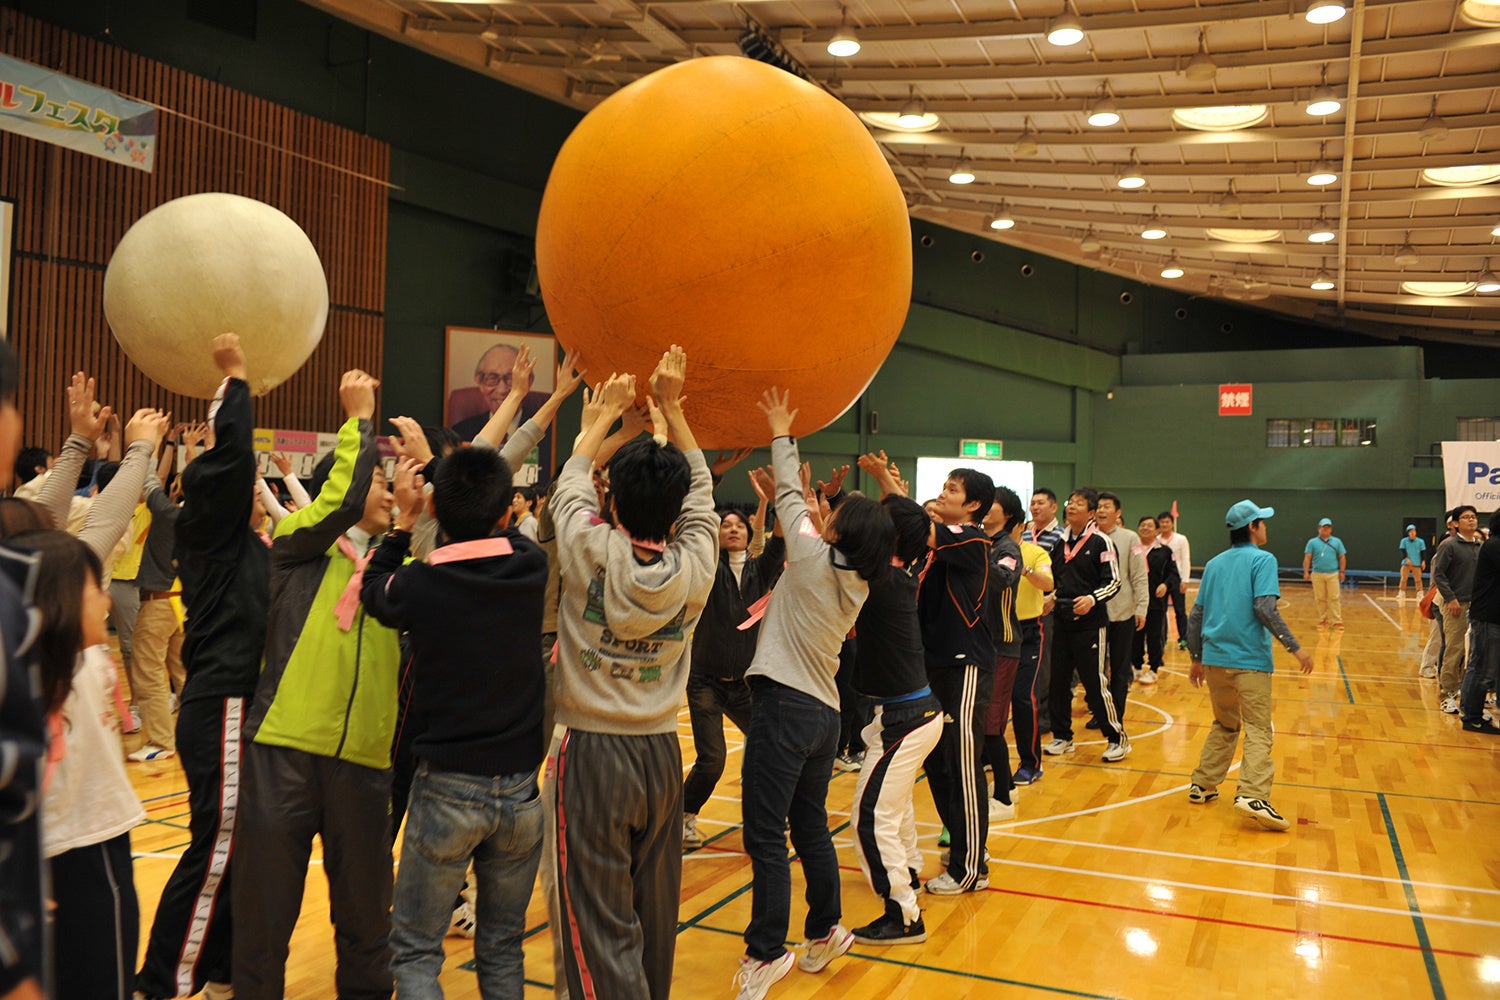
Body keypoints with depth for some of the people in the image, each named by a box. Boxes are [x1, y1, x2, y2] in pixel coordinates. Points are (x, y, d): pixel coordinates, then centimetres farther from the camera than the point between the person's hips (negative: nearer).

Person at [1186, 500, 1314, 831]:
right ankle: (1252, 795, -19)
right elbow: (1264, 608, -16)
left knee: (1224, 726, 20)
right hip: (1250, 660, -6)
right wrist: (1295, 647, -13)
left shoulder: (1214, 564, 14)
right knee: (1258, 731, -5)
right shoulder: (1262, 560, -4)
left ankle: (1202, 785, 19)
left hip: (1214, 659, 6)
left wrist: (1196, 658, 21)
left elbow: (1195, 616, 13)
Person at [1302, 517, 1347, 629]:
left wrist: (1342, 572, 0)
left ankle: (1337, 621, -2)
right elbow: (1307, 558, 0)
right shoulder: (1312, 542, 3)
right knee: (1320, 599, 5)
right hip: (1317, 574, 0)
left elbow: (1342, 557, 7)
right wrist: (1306, 572, -8)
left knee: (1334, 598, -4)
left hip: (1333, 574, 0)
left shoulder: (1337, 541, 7)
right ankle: (1323, 619, 14)